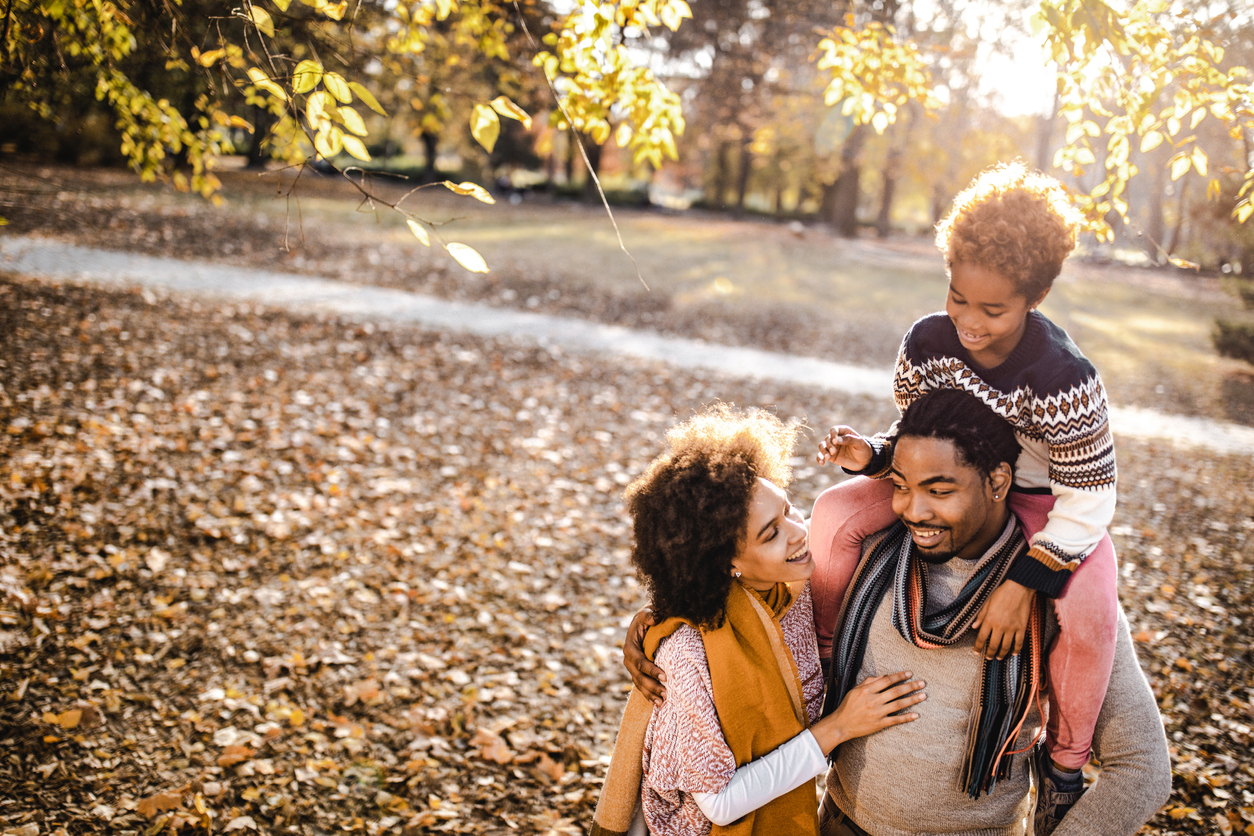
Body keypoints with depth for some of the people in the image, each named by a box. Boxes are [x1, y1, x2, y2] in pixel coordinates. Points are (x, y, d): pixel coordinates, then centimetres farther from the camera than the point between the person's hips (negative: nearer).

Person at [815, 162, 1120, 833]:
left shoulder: (1065, 378, -31)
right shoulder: (928, 342, -17)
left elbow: (1087, 501, -24)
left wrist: (1021, 584, -31)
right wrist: (871, 455, -23)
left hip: (1048, 504, -3)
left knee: (1090, 613, -30)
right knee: (839, 515, -18)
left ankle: (1064, 765, -1)